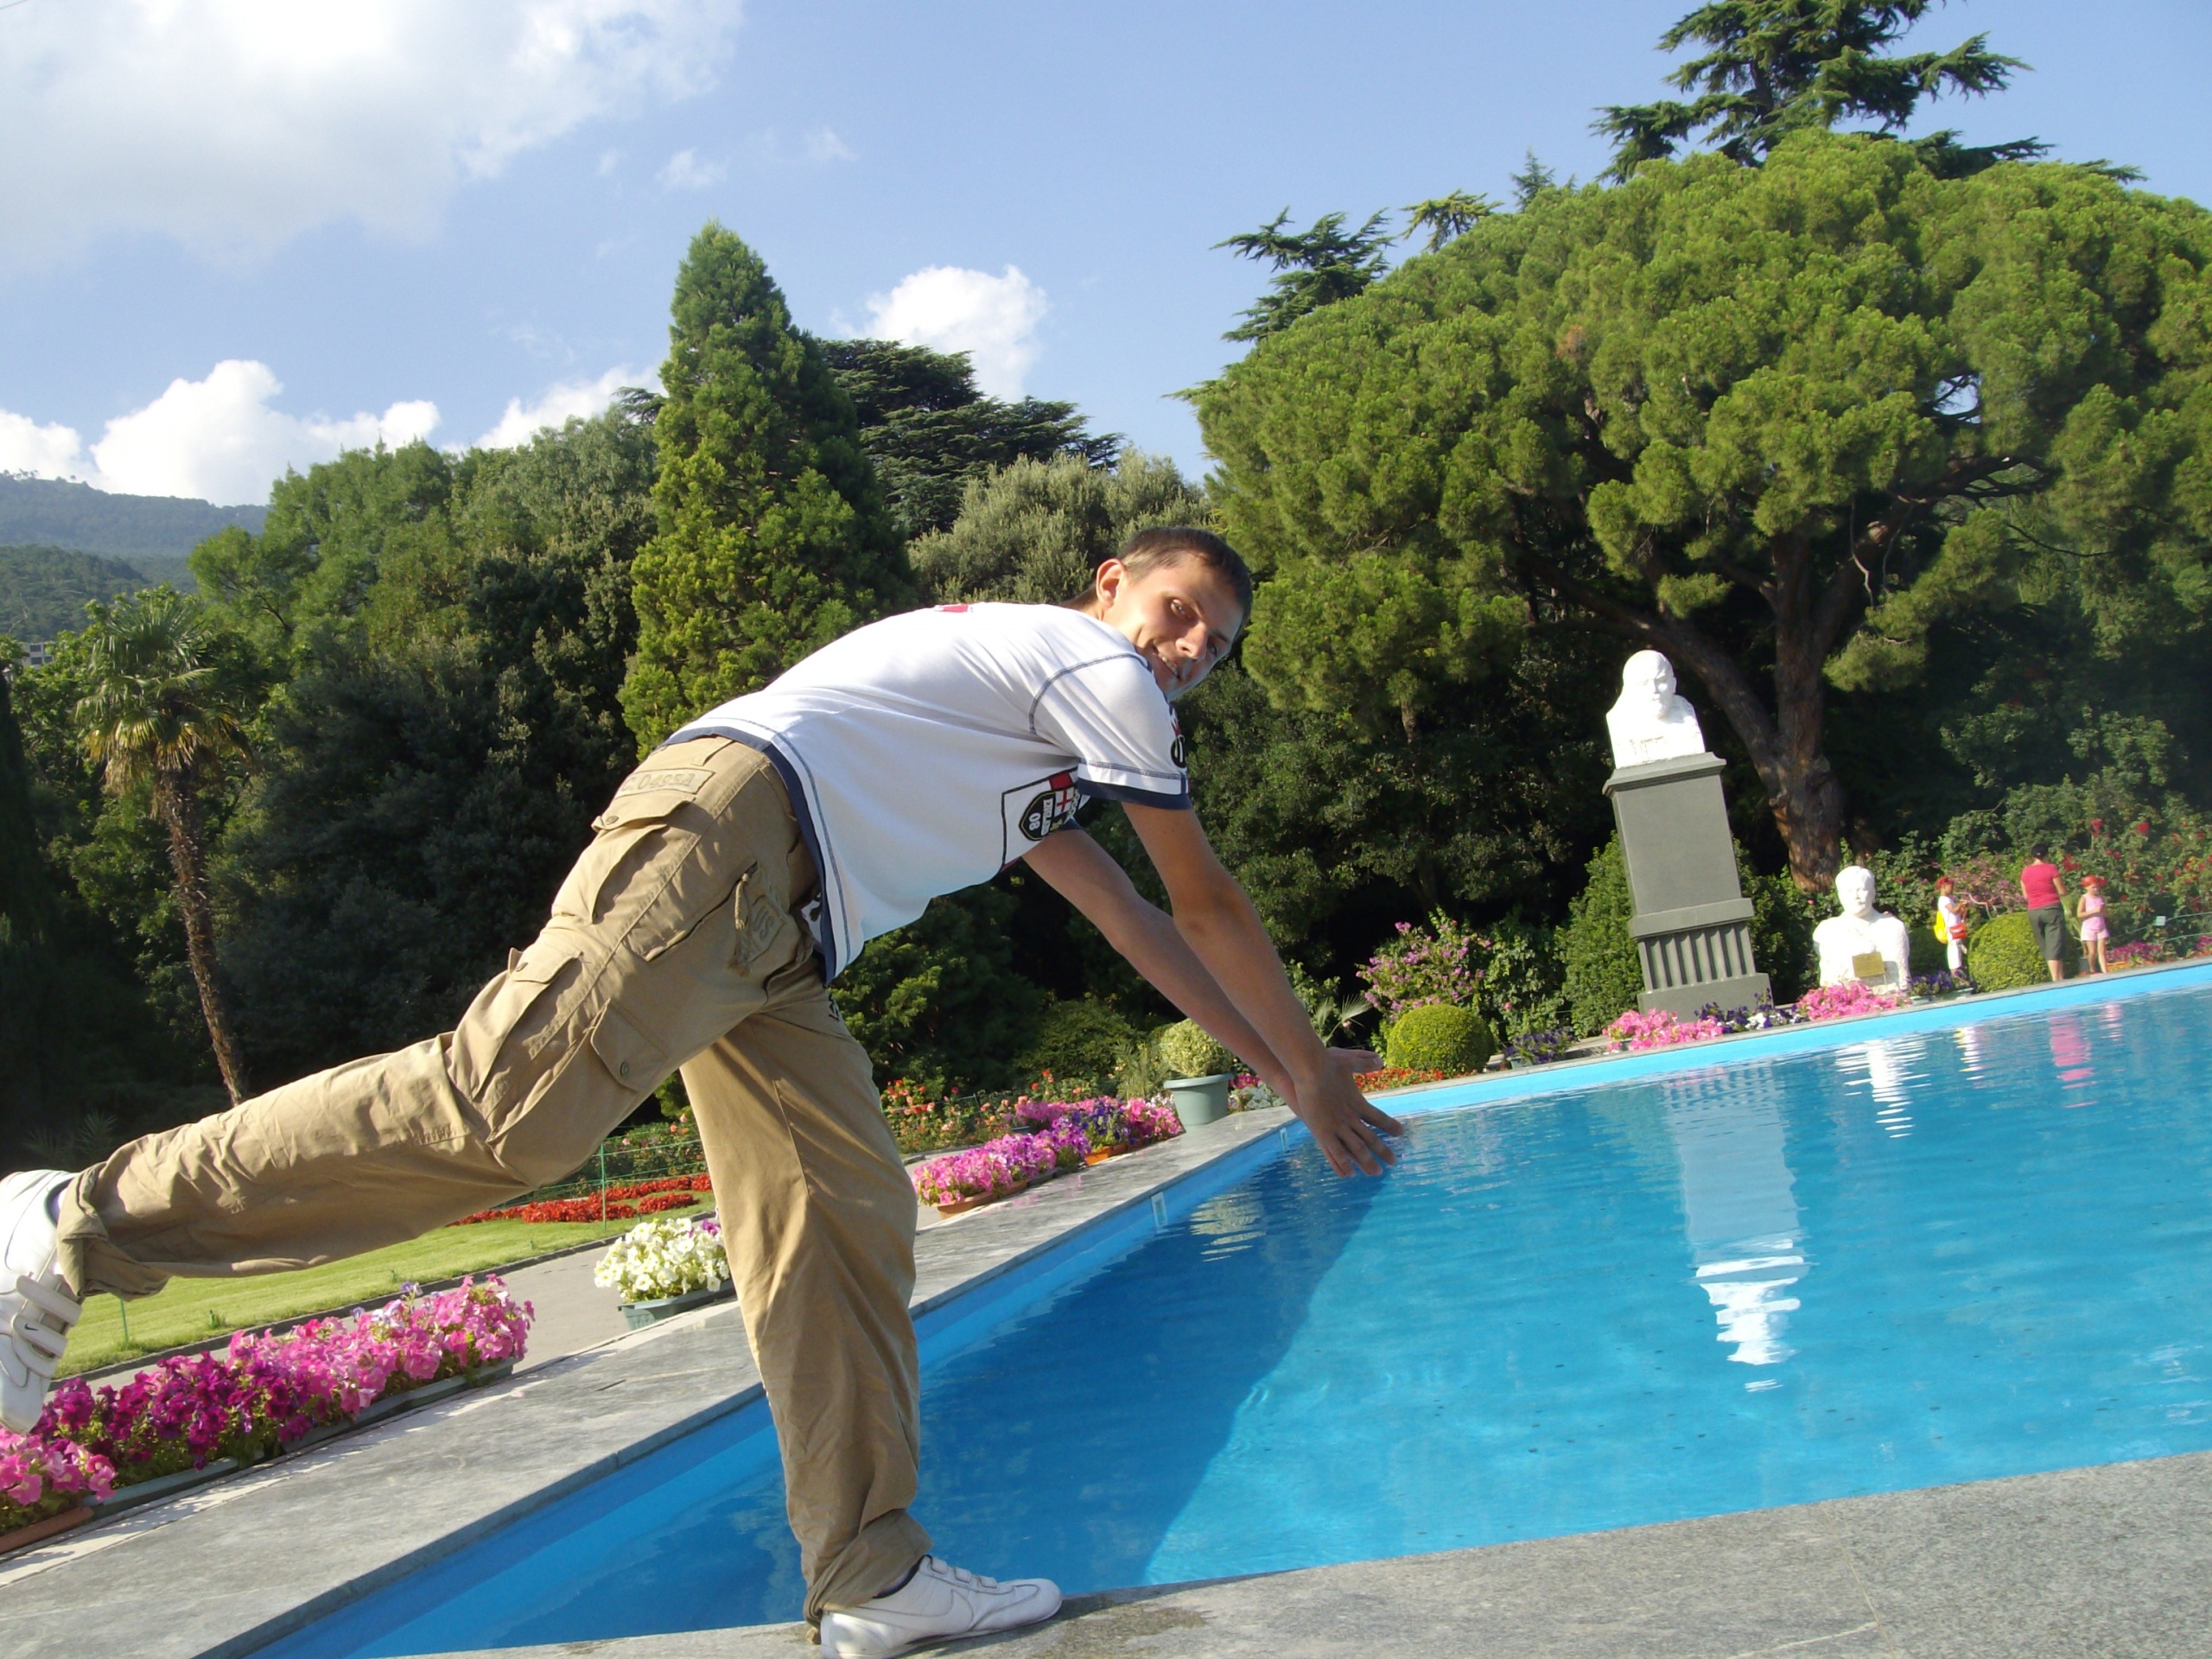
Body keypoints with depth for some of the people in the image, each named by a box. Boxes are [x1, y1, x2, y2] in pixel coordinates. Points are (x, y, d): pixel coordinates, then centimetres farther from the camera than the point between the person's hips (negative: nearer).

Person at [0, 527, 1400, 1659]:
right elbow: (1211, 906, 9)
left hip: (770, 939, 10)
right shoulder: (1093, 663, 6)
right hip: (724, 829, -10)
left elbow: (1139, 925, 36)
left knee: (847, 1221, 4)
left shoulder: (1044, 737, 34)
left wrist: (1277, 1068, 37)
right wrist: (1314, 1072, 19)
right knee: (505, 1113, -24)